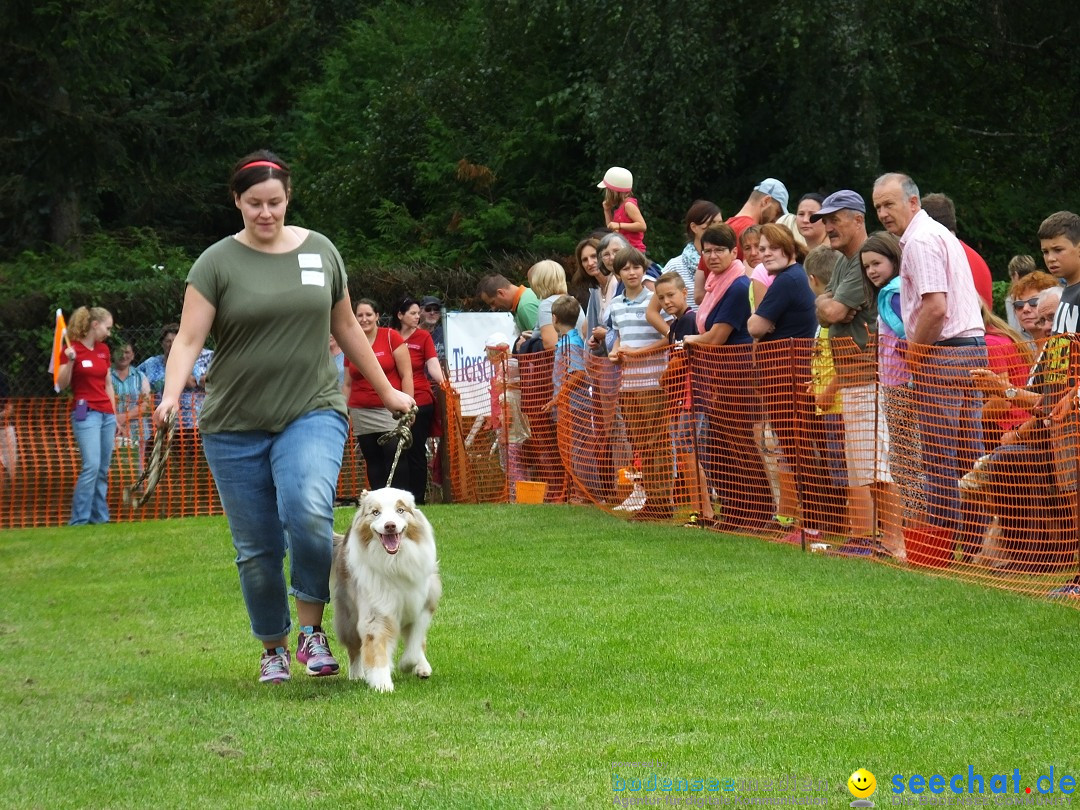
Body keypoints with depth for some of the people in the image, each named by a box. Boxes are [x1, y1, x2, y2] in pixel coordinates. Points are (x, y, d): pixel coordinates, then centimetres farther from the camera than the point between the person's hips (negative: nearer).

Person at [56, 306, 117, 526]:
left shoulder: (103, 349, 14)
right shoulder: (72, 348, -5)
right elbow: (61, 384, -8)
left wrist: (114, 415, 19)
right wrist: (70, 362, -23)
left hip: (106, 413, 7)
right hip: (85, 413, -7)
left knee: (103, 470, 4)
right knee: (91, 465, -17)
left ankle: (100, 517, 8)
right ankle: (79, 519, -14)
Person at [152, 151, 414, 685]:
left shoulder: (320, 251, 7)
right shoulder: (217, 263, -2)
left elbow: (346, 328, 18)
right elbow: (189, 340, -10)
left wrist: (386, 391, 22)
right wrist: (171, 394, -27)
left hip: (312, 414, 0)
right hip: (236, 426, 0)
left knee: (308, 511, -25)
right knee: (256, 548, 5)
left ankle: (312, 630, -10)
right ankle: (274, 649, 23)